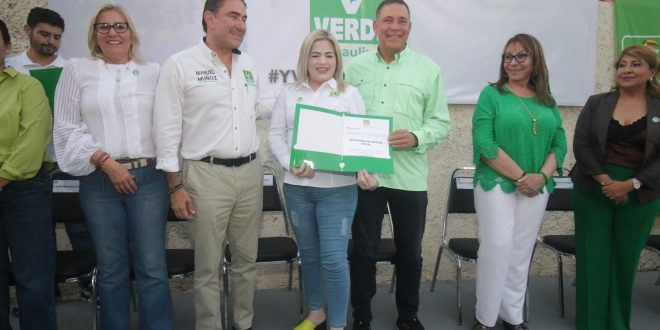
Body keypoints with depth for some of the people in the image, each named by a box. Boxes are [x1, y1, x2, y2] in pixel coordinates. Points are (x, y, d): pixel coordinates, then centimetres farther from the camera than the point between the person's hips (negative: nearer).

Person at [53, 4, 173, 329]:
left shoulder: (153, 72, 10)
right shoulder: (76, 70, 6)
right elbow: (67, 128, 0)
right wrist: (106, 162, -9)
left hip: (148, 178, 0)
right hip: (99, 182, 0)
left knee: (152, 267, 0)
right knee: (111, 269, 9)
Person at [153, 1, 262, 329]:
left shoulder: (248, 64, 11)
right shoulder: (179, 64, -6)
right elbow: (167, 129, -7)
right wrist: (176, 186, -10)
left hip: (250, 172, 5)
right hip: (206, 174, -5)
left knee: (246, 258, 14)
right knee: (208, 266, 5)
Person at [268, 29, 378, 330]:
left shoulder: (350, 94, 3)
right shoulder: (289, 93, 9)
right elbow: (275, 134, 6)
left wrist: (364, 170, -19)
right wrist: (290, 164, -11)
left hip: (337, 188, -3)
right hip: (297, 187, 3)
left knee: (334, 259, -4)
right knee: (308, 254, 16)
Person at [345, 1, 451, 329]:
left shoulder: (428, 69, 3)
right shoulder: (355, 67, 6)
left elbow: (441, 122, 2)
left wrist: (416, 138, -17)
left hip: (410, 176, 0)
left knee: (410, 252, 13)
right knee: (363, 250, 10)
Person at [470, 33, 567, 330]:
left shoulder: (547, 100, 10)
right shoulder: (492, 94, -4)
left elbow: (559, 144, 7)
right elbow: (484, 144, -13)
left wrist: (541, 176, -10)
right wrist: (519, 176, -15)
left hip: (536, 188, 4)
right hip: (496, 184, -4)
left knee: (522, 253, 10)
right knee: (496, 249, -4)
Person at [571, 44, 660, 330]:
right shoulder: (597, 103, 3)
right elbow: (581, 145, -4)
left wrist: (630, 184, -15)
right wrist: (605, 179, -14)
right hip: (593, 192, 0)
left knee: (626, 260, 10)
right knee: (593, 258, 2)